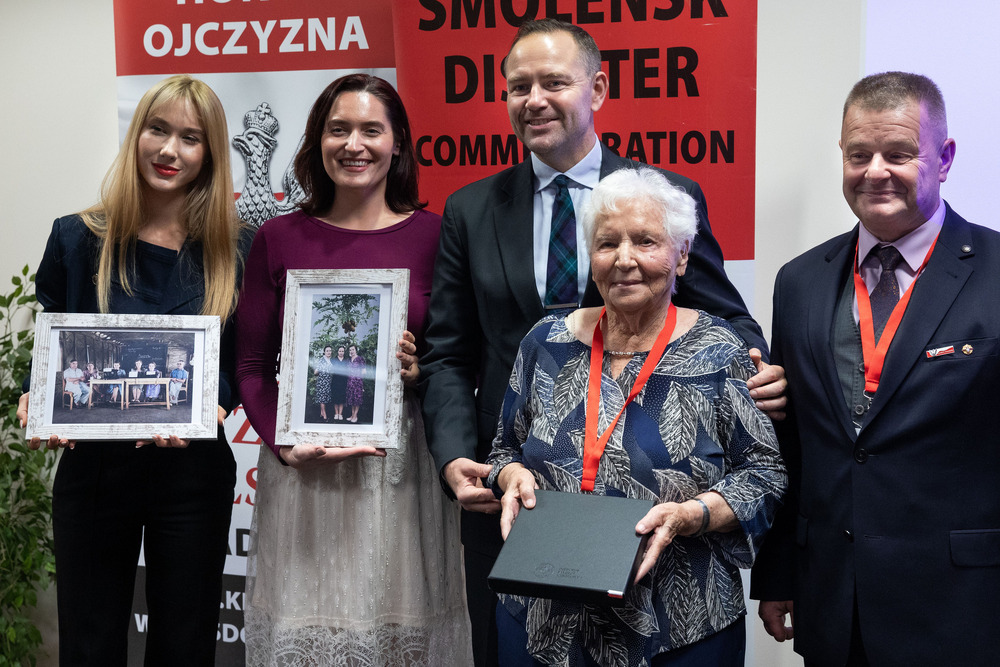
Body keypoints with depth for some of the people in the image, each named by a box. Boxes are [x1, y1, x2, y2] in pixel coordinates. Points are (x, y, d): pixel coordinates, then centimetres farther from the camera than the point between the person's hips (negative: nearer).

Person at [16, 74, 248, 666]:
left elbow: (240, 365, 3)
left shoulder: (234, 249, -1)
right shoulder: (78, 239, 0)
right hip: (93, 468, 0)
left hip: (194, 471, 0)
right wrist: (37, 401, -14)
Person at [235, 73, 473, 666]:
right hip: (303, 467, 1)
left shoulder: (434, 234, 1)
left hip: (402, 461, 0)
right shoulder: (279, 238, 4)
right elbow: (252, 365, 6)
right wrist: (284, 444, -8)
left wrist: (420, 371, -14)